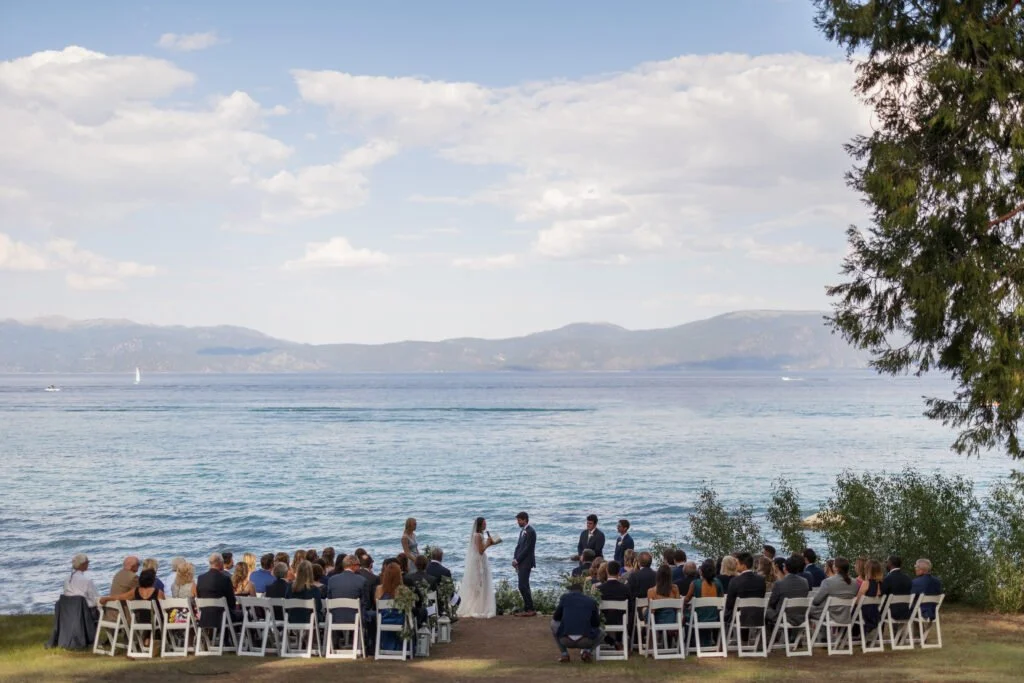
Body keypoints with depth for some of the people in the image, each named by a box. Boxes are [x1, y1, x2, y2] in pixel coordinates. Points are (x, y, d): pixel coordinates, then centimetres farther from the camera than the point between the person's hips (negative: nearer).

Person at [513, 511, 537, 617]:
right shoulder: (522, 531, 15)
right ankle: (528, 609, 13)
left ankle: (530, 609, -6)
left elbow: (527, 548, -17)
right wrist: (515, 559, 5)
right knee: (524, 586, 10)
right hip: (521, 562, 9)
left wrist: (517, 560, -13)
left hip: (526, 562, -9)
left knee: (523, 586, -11)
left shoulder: (530, 532, -14)